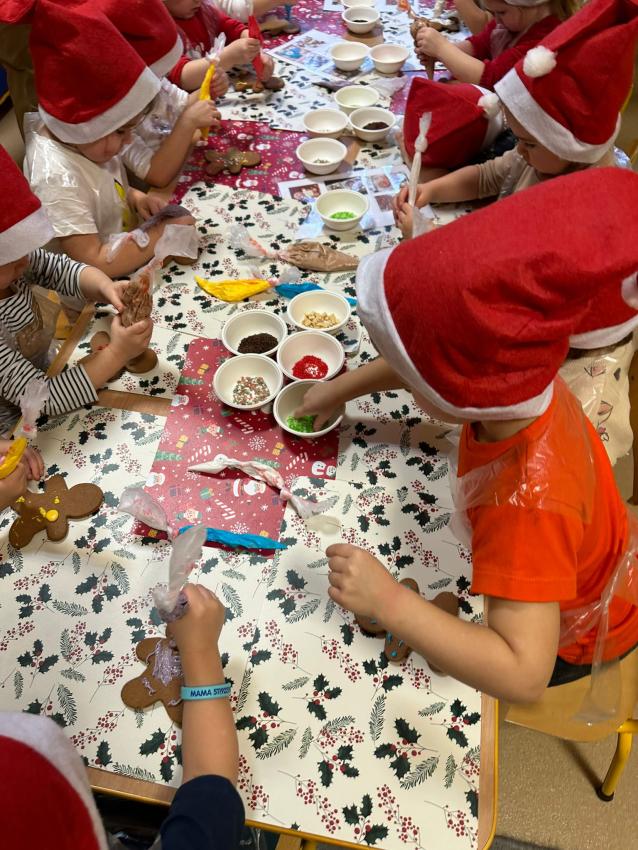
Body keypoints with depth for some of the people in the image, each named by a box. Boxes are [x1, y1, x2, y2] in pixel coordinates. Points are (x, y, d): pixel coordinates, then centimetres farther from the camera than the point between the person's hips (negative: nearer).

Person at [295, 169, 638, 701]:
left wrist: (388, 602, -55)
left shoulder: (527, 504, -49)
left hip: (573, 639, -6)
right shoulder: (523, 376, -27)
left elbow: (524, 677, -49)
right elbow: (430, 361, -5)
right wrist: (341, 388, 1)